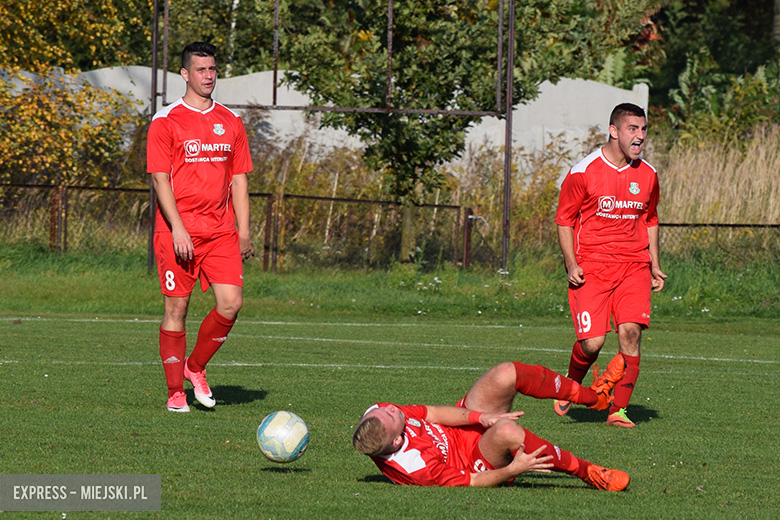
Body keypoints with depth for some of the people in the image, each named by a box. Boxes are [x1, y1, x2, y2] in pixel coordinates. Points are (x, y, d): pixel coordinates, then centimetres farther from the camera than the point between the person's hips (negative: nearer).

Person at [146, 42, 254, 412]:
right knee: (176, 307, -3)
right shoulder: (166, 121, -2)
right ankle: (175, 392, 6)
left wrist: (244, 231, 8)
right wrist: (177, 229, -15)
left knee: (230, 304, -8)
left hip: (221, 230, 4)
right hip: (178, 232, -4)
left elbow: (239, 179, 15)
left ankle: (195, 367, 15)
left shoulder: (230, 123, 13)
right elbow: (160, 178, -7)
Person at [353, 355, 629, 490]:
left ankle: (594, 395, 17)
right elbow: (473, 482, -25)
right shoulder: (417, 467, -38)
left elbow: (431, 413, -10)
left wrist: (481, 417, -19)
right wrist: (513, 469, -34)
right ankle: (586, 471, -15)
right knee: (507, 430, -40)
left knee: (508, 373, -7)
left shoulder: (376, 416, -20)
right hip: (475, 460, -8)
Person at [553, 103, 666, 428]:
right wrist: (571, 265, -7)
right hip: (591, 267, -3)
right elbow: (564, 219, 1)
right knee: (592, 342, -12)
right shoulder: (583, 172, -6)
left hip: (634, 266, 4)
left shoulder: (647, 175, 8)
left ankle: (619, 409, -6)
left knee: (631, 331, -14)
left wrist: (654, 265, 14)